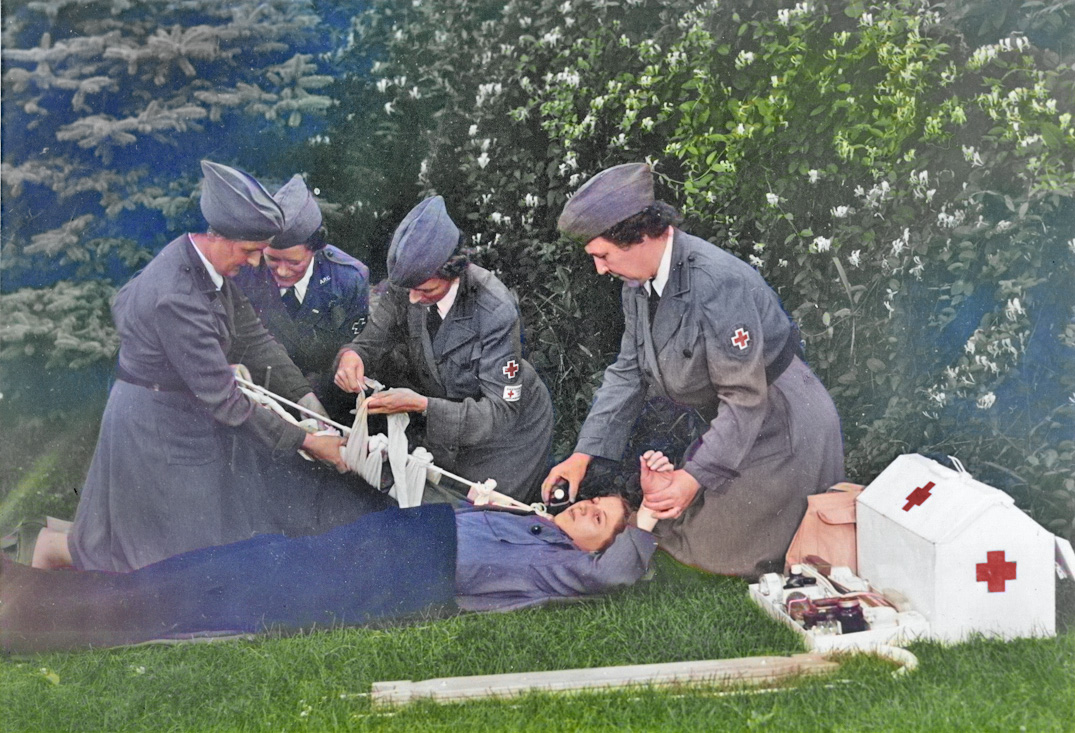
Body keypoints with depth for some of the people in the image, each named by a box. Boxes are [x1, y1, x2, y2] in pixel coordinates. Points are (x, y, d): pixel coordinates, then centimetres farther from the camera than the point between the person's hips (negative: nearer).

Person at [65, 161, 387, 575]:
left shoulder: (208, 262, -5)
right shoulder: (177, 299, -33)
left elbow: (251, 335, 2)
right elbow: (223, 400, -28)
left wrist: (307, 399, -3)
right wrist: (306, 443, -22)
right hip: (156, 428, -9)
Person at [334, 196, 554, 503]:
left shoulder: (494, 310, -35)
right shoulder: (406, 287, -20)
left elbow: (501, 412, -34)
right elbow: (373, 343, -8)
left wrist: (421, 405, -47)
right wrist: (351, 355, -35)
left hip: (510, 428, -5)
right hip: (443, 427, 5)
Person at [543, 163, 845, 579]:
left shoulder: (716, 281, -31)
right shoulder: (638, 283, -3)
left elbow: (746, 397, -28)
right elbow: (628, 373, 5)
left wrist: (696, 476, -28)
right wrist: (583, 454, 1)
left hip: (782, 431, -9)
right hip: (730, 426, 9)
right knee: (676, 530, 14)